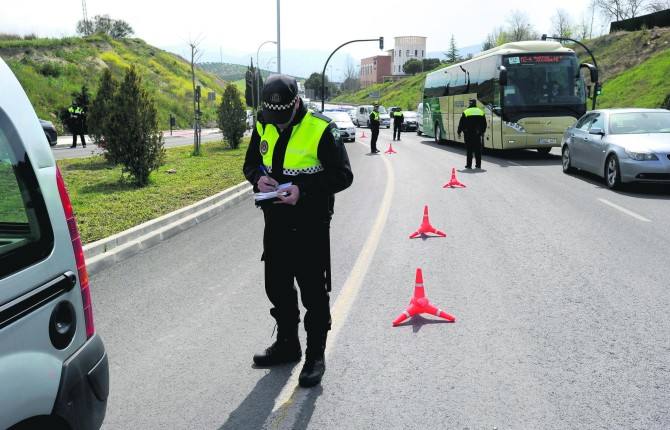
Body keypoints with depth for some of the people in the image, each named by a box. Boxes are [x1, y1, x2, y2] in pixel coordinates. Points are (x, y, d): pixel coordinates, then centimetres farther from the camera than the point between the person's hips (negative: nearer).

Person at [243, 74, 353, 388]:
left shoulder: (321, 130, -14)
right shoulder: (263, 127, 5)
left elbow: (342, 176, -13)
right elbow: (250, 163, 16)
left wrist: (304, 190, -25)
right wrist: (259, 178, -8)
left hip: (311, 224, -6)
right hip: (275, 222, 7)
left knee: (314, 292, 2)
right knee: (277, 286, 17)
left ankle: (315, 356, 17)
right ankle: (287, 344, 36)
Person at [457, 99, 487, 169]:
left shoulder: (466, 112, -6)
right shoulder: (481, 112, 6)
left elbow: (461, 124, -3)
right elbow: (484, 124, 12)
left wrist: (459, 132, 8)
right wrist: (482, 132, 24)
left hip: (468, 134, -3)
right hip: (478, 134, 3)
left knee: (469, 150, 2)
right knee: (478, 149, 9)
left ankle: (469, 164, 2)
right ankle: (478, 164, 12)